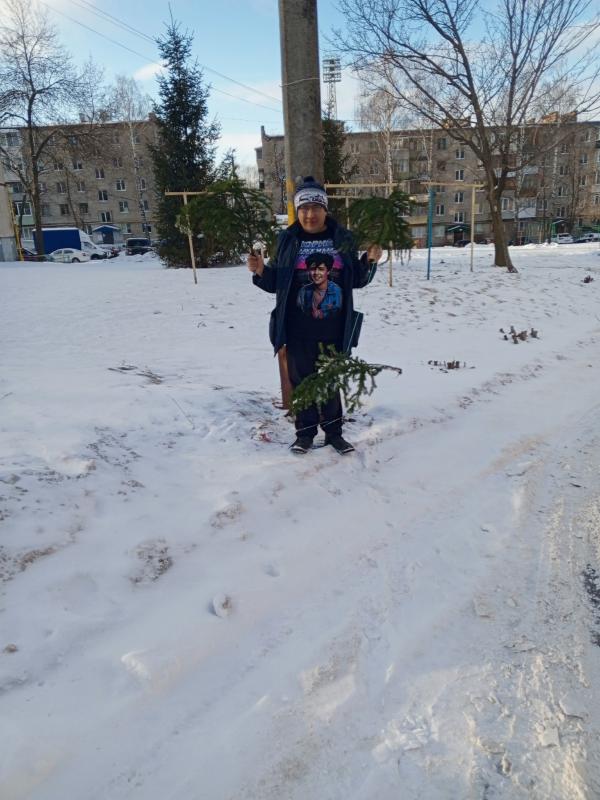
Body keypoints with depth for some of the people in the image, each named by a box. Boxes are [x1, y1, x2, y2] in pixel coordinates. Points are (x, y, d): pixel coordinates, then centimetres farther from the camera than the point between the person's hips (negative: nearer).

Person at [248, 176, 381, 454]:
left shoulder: (342, 238, 4)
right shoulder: (287, 240, 1)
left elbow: (356, 280, 10)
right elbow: (275, 283, 5)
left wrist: (369, 261, -7)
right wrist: (261, 271, -15)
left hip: (333, 329, 1)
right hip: (298, 330, 0)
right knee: (302, 381, 8)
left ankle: (334, 432, 25)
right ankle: (305, 432, 23)